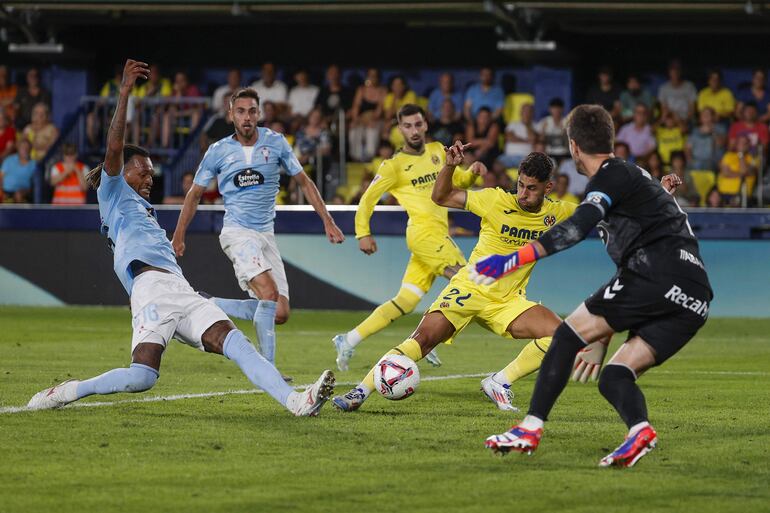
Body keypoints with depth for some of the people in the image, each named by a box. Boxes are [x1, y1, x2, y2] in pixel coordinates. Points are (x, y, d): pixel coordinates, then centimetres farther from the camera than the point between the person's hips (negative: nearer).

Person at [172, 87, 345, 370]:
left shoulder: (275, 142, 5)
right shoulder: (218, 151, 0)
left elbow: (304, 182, 12)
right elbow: (194, 194, 11)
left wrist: (328, 222, 5)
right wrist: (178, 237, 11)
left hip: (266, 235, 4)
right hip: (237, 232, -4)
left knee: (279, 314, -4)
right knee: (269, 294, -26)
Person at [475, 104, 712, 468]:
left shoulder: (612, 176, 1)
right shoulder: (636, 176, 32)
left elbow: (578, 227, -17)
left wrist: (516, 258, -23)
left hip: (659, 273, -8)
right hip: (695, 300, 8)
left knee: (571, 332, 1)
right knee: (613, 377, 7)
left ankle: (531, 428, -4)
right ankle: (639, 429, -23)